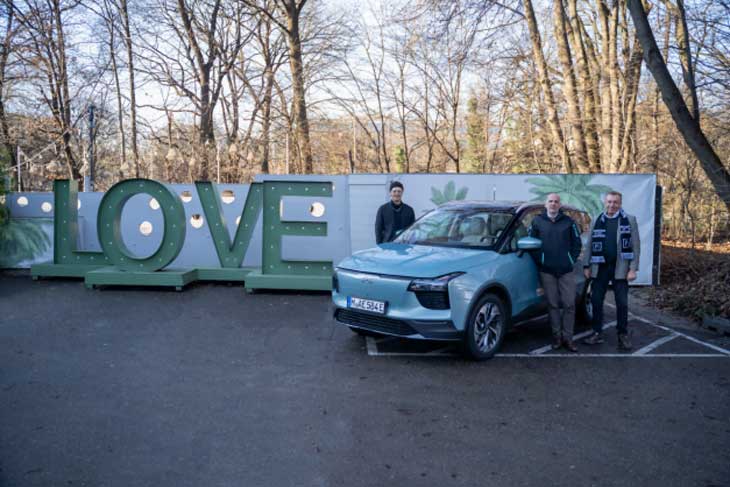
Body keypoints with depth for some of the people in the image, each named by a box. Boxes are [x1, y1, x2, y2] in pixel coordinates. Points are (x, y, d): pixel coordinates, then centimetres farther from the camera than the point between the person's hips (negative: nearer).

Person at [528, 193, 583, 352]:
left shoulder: (568, 222, 8)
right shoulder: (537, 221, 5)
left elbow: (576, 243, 11)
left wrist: (572, 260, 2)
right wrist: (538, 261, 1)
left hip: (566, 270, 1)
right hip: (547, 271, -1)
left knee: (569, 304, -1)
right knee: (553, 304, 5)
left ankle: (568, 337, 8)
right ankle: (556, 336, 15)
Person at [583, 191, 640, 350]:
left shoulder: (629, 220, 1)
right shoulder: (597, 221, 8)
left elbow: (636, 246, -3)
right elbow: (590, 245, 9)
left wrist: (633, 269, -10)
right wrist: (587, 266, 4)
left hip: (620, 268, -2)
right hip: (600, 267, 2)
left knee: (622, 303, 4)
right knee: (596, 301, 5)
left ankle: (623, 335, 15)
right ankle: (597, 333, 16)